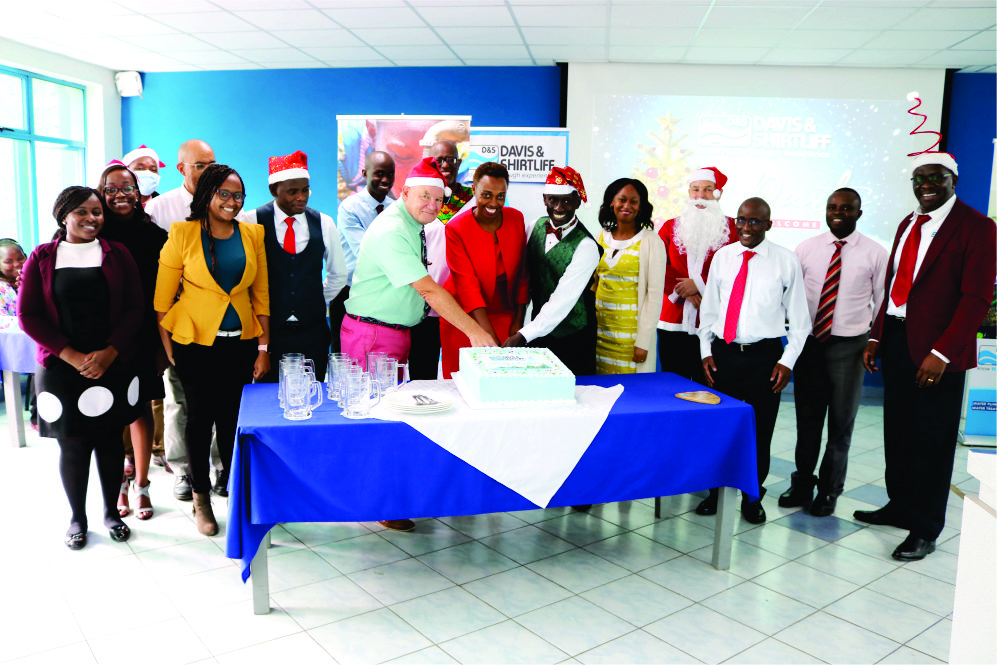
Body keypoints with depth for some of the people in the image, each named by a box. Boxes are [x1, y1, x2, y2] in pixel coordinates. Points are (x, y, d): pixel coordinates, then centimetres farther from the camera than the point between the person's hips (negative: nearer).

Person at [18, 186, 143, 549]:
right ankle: (77, 517, 21)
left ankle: (111, 511, 25)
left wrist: (108, 352, -12)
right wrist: (72, 355, -11)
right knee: (72, 445, 2)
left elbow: (134, 309, 0)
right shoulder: (42, 257, 4)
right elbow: (28, 315, -1)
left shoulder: (117, 254, 5)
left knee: (110, 439, 7)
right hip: (61, 368, 0)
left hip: (113, 366, 1)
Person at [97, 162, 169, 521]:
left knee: (142, 408, 7)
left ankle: (141, 485, 20)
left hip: (144, 338, 0)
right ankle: (119, 484, 24)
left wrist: (163, 343, -2)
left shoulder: (154, 236, 1)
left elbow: (163, 294, 1)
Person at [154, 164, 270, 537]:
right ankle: (201, 499, 23)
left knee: (233, 418, 8)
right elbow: (163, 296, -1)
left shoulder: (252, 234, 5)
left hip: (241, 341, 2)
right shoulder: (183, 233, -3)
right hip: (194, 341, -2)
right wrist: (167, 348, -6)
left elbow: (261, 294, 7)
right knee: (199, 417, 7)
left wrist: (263, 348, 3)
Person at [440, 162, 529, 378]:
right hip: (464, 320, -3)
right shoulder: (456, 228, -12)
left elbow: (522, 272, 7)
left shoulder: (516, 219, 1)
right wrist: (490, 335, -24)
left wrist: (519, 320, 3)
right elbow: (467, 285, -17)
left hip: (505, 317, 3)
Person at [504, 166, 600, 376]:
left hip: (573, 339, -5)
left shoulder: (586, 247, -20)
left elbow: (563, 300, -24)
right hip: (538, 331, 5)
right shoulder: (536, 226, 0)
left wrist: (523, 335, -27)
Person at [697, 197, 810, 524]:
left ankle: (752, 497, 26)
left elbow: (799, 317, 1)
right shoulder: (722, 256, 6)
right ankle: (716, 491, 27)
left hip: (764, 356, -2)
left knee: (759, 432, 6)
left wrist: (787, 361, -5)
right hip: (723, 353, 2)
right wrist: (706, 351, 5)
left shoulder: (786, 261, -2)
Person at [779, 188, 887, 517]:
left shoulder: (875, 253, -1)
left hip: (849, 345, -1)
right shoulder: (806, 248, 3)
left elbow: (883, 301, 2)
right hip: (809, 341, 2)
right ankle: (802, 484, 26)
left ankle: (830, 490, 24)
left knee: (841, 421, 7)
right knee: (807, 418, 11)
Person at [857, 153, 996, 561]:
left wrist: (942, 353, -20)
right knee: (898, 430, 15)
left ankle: (925, 530, 17)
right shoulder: (908, 224, 15)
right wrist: (876, 338, 9)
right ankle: (901, 506, 33)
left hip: (937, 349, -6)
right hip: (896, 339, 6)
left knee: (933, 438, 4)